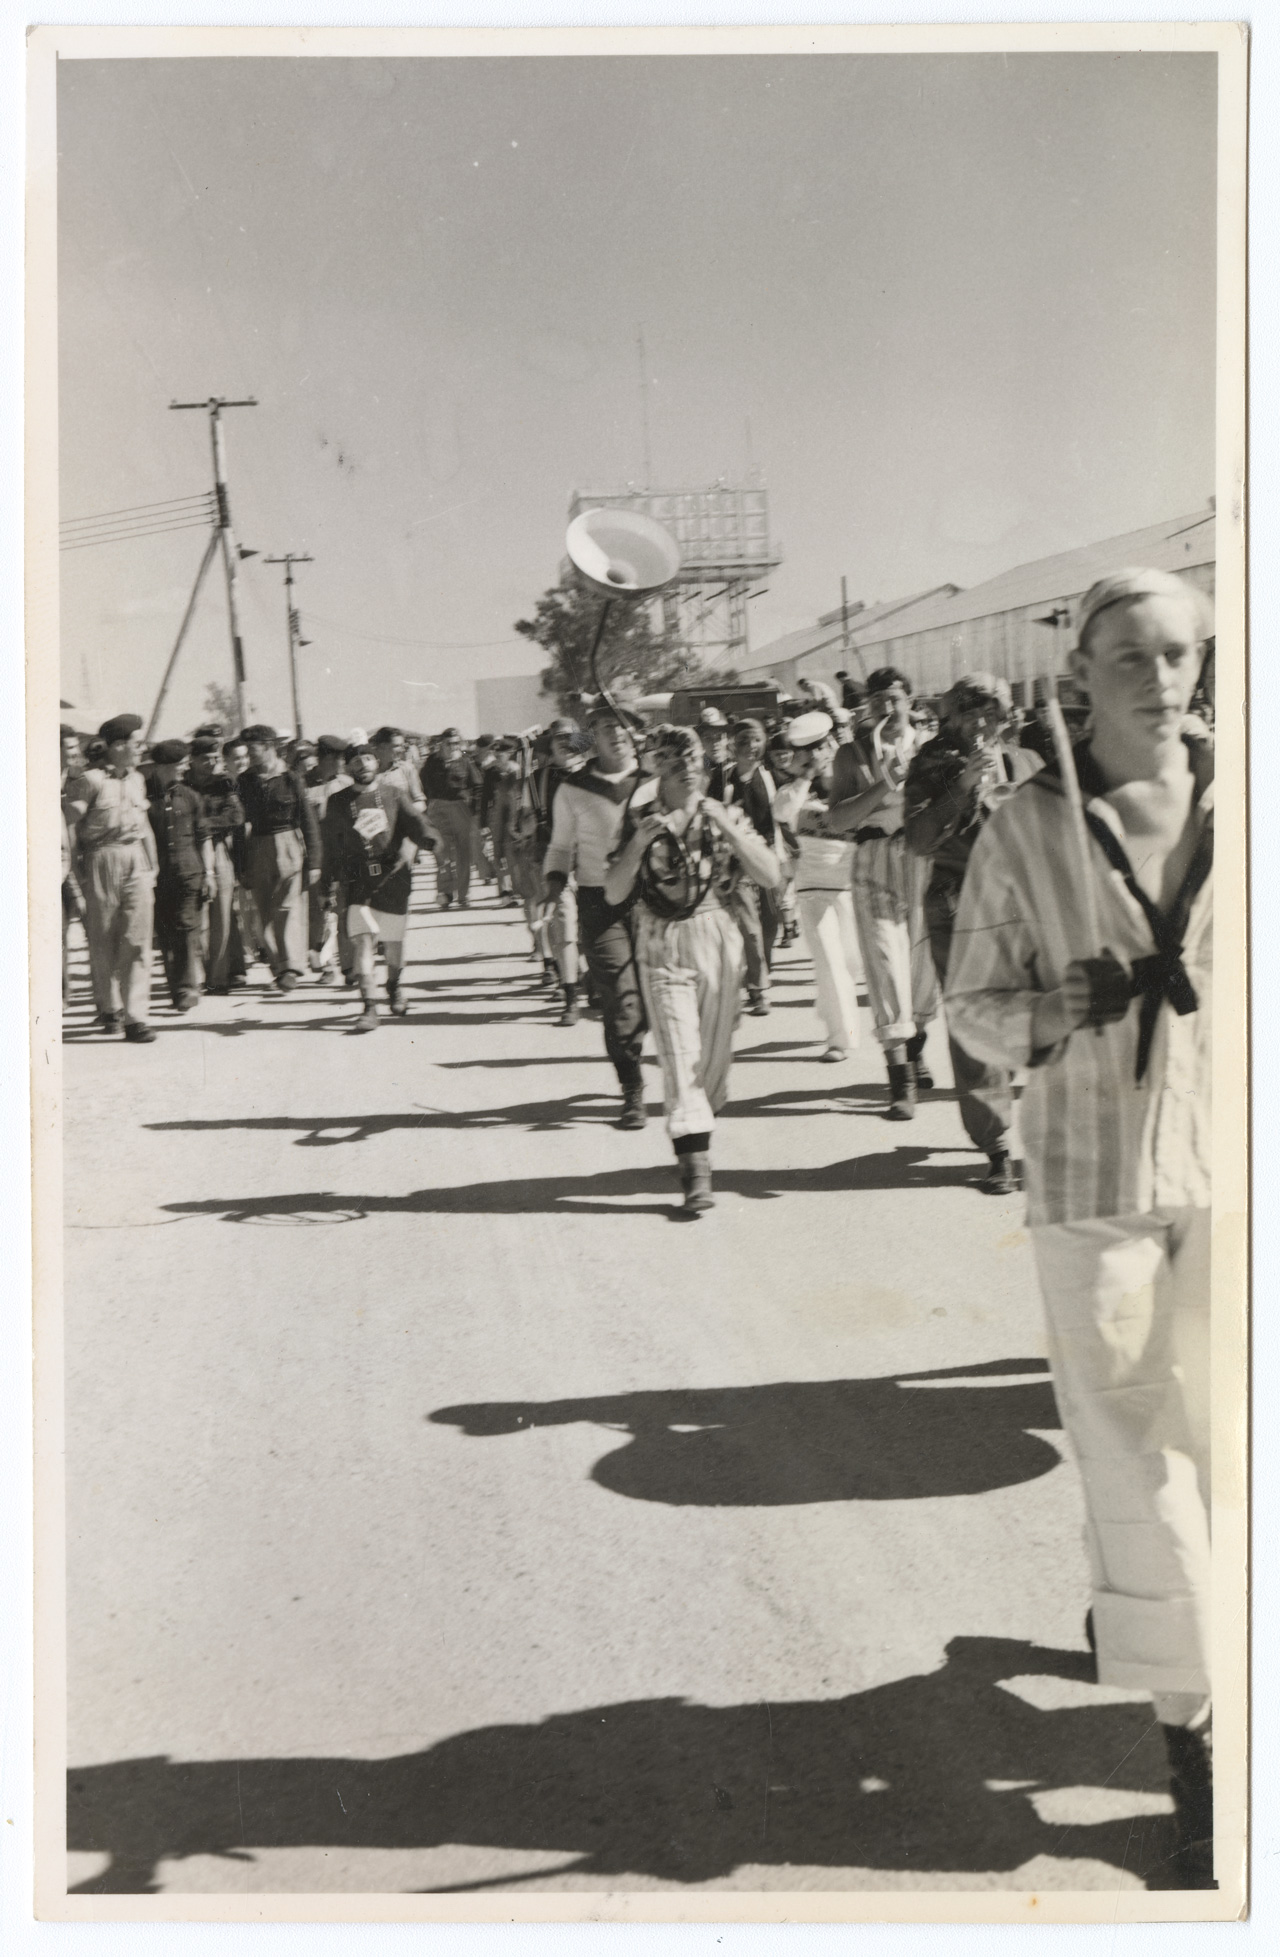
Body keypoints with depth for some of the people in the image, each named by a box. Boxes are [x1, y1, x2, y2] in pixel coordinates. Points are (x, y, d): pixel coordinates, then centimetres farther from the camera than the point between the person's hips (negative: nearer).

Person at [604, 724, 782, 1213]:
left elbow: (770, 876, -5)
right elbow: (613, 894, -3)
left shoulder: (725, 816, 7)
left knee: (716, 1053, 7)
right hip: (661, 944, -2)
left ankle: (692, 1140, 31)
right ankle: (697, 1170, -17)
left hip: (717, 939, 2)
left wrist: (725, 825, -13)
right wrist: (640, 841, -16)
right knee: (679, 1052, -13)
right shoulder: (639, 820, 4)